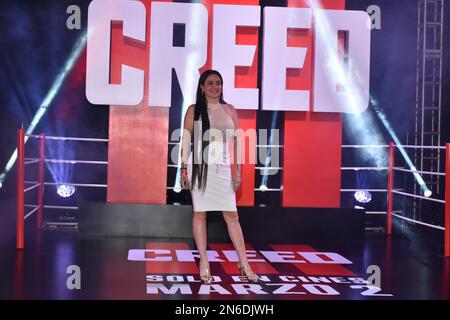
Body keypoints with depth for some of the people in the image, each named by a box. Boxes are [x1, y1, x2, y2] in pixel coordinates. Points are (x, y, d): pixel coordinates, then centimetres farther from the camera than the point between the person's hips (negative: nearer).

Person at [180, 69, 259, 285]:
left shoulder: (230, 111, 10)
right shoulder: (194, 110, 4)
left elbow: (236, 142, 10)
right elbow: (186, 141, 2)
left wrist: (237, 170, 5)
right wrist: (184, 170, -4)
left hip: (222, 168, 2)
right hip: (199, 166, -2)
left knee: (232, 215, 1)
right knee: (200, 213, 3)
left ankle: (244, 263, 7)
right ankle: (204, 263, 12)